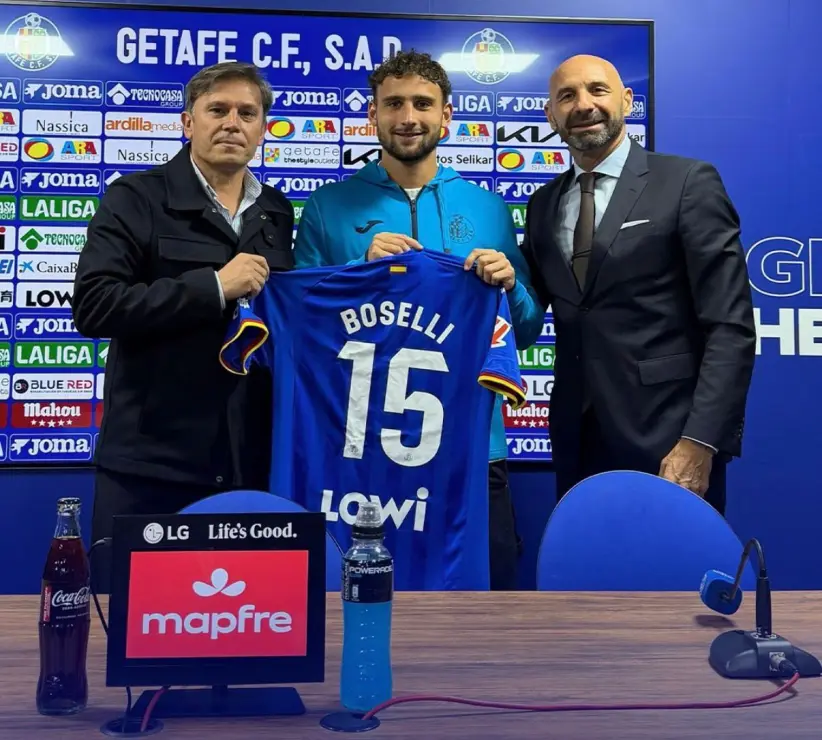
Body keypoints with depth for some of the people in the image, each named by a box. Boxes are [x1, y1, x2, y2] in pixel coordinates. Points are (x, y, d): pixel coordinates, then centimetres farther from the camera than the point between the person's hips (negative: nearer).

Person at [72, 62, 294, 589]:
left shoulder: (277, 211, 12)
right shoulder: (135, 199, -3)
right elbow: (93, 307, -15)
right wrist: (213, 286, -17)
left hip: (249, 463, 4)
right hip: (150, 461, -4)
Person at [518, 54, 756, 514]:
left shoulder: (689, 182, -4)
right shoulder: (543, 204, 12)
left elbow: (731, 326, -10)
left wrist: (700, 441, -19)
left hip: (667, 438, -5)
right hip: (578, 442, 5)